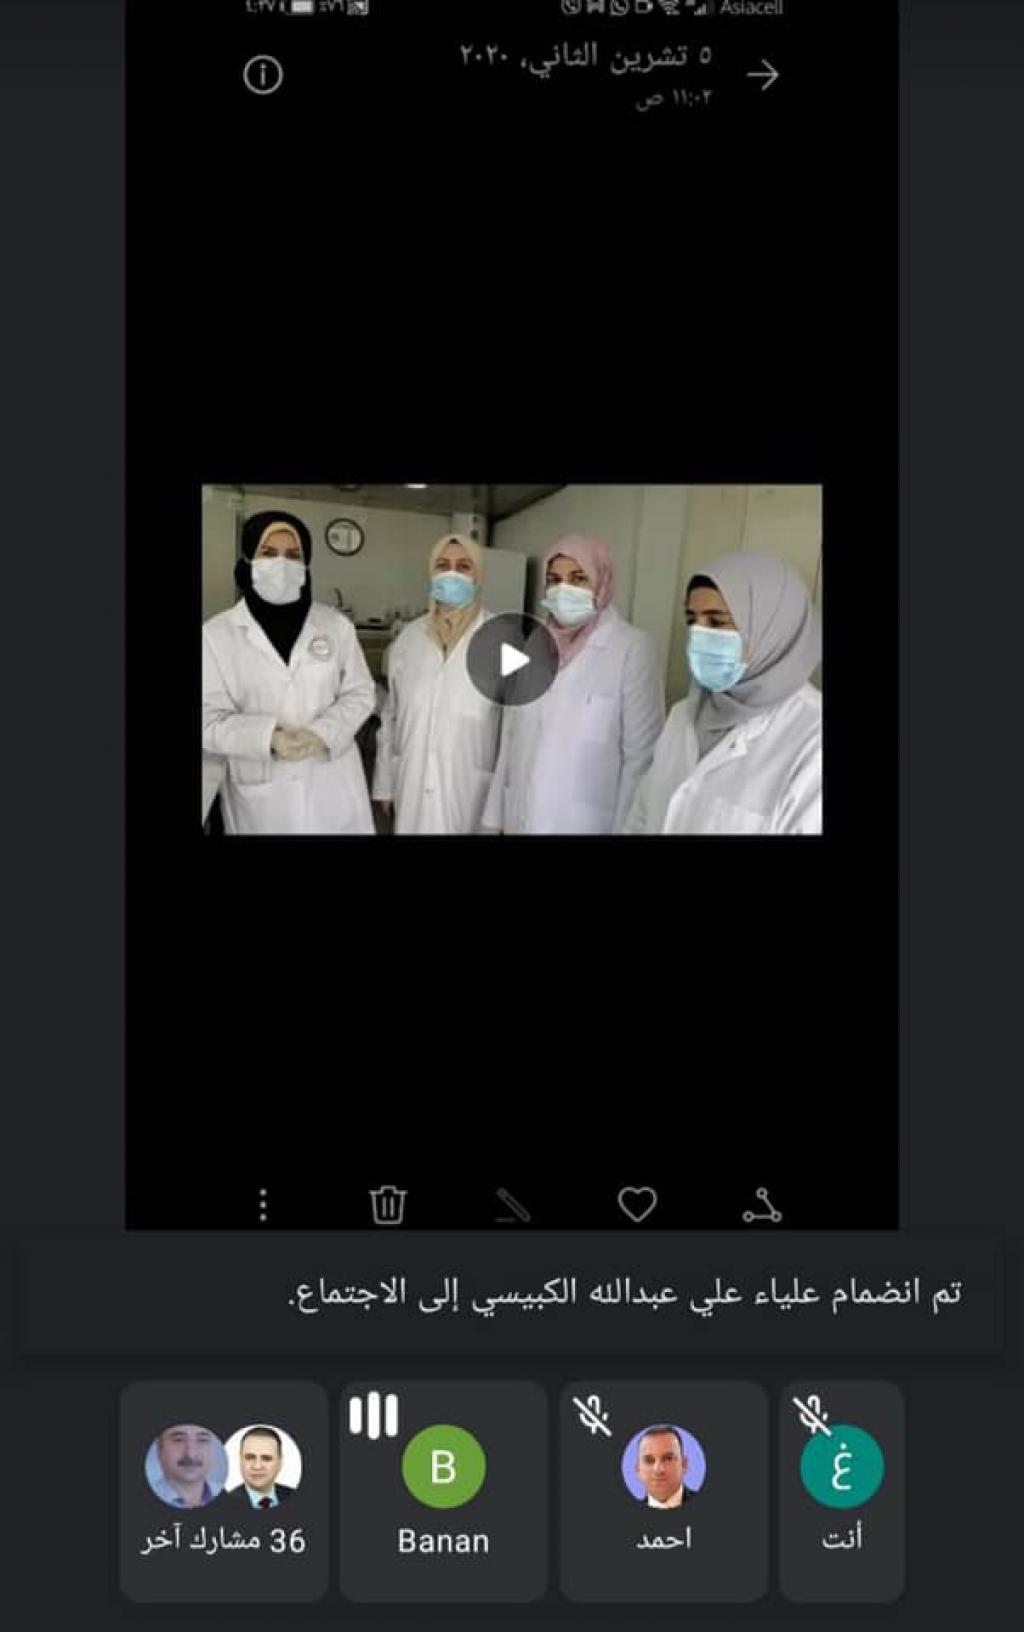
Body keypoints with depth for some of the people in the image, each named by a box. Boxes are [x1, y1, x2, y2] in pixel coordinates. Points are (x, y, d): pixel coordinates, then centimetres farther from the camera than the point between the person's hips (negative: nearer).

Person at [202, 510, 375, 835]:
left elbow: (359, 693, 5)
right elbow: (209, 718, -4)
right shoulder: (216, 634, -3)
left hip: (333, 787, 2)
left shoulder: (336, 625, 3)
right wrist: (268, 736, -20)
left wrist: (323, 732, -13)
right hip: (261, 795, -1)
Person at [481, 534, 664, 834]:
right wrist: (497, 817, 8)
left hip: (585, 822, -4)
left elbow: (641, 756, -10)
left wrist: (625, 827, -11)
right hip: (520, 819, 4)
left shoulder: (634, 649, -11)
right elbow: (511, 736, 8)